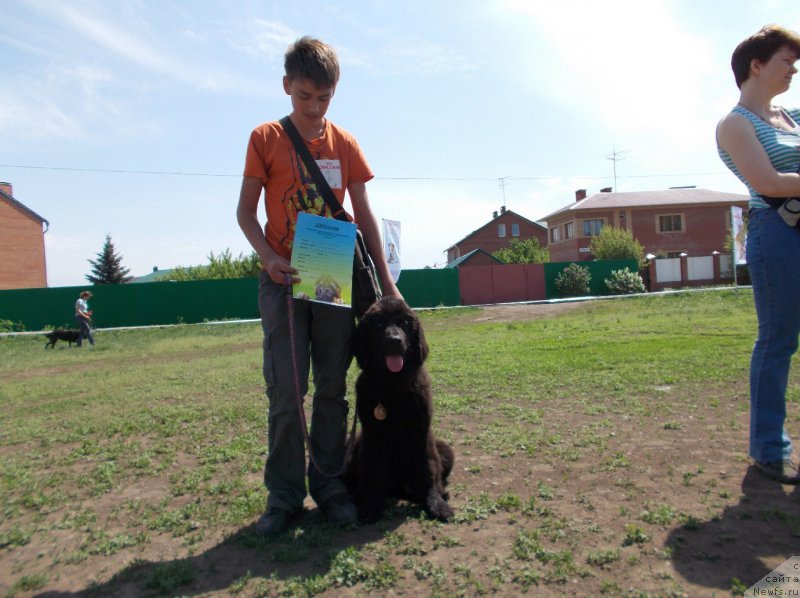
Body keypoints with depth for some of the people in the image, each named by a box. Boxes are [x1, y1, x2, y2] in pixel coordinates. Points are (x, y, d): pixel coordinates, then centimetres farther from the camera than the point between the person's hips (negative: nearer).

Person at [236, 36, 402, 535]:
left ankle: (329, 484, 17)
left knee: (333, 388, 5)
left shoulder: (345, 144, 8)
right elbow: (246, 211, 2)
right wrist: (268, 256, -16)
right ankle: (284, 494, 8)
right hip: (283, 279, -2)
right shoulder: (265, 139, 3)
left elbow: (364, 215, 9)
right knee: (285, 389, -5)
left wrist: (385, 279, 3)